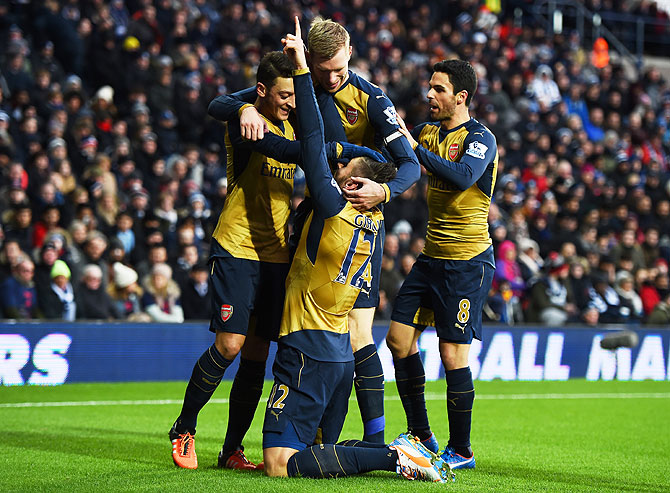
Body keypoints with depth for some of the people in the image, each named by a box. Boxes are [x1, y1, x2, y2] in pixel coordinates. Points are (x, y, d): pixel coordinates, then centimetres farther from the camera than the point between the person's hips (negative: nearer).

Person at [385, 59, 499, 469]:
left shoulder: (481, 138, -12)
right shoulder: (428, 131, 10)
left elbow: (462, 176, -31)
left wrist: (414, 147, -27)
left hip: (469, 260, -8)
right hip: (432, 257, 8)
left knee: (453, 353, -8)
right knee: (399, 339, 5)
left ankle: (462, 450, 6)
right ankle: (421, 435, 19)